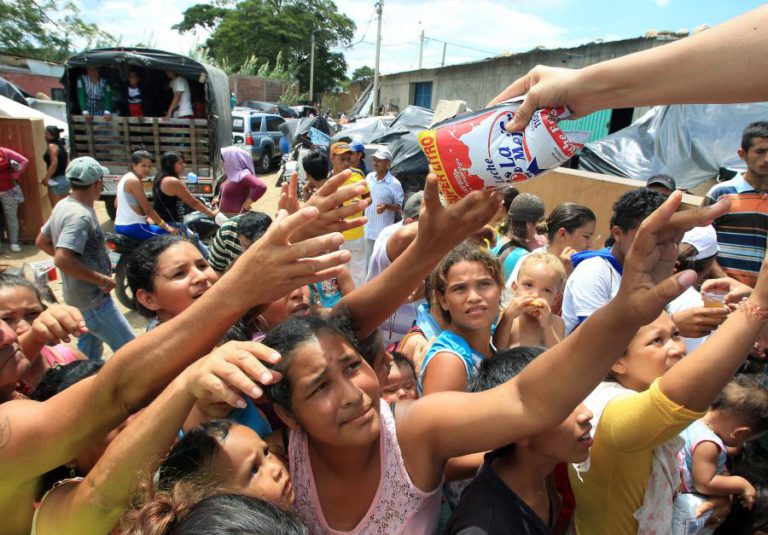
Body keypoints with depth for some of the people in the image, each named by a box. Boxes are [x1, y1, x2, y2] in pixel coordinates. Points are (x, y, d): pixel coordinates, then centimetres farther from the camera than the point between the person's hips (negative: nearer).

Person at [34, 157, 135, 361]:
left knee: (89, 354, 22)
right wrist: (101, 279, -24)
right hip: (93, 301, -10)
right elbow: (62, 260, -34)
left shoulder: (63, 206, 4)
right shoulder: (80, 215, -25)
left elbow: (41, 241, 16)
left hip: (80, 297, 10)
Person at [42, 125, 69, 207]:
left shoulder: (52, 146, -12)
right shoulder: (61, 145, 13)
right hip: (65, 179, 9)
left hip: (56, 180, -9)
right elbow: (67, 162, 16)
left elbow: (54, 163, -22)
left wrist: (46, 178, -19)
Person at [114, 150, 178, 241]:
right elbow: (148, 210, -18)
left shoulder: (125, 178, 13)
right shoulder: (135, 181, -15)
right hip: (133, 227, -10)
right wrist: (166, 226, -16)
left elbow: (116, 203, 21)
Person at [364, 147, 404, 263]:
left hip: (384, 232, -6)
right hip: (368, 229, 6)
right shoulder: (369, 177, 3)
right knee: (369, 262, 20)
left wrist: (386, 206, -28)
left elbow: (401, 206, -12)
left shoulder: (394, 184, -16)